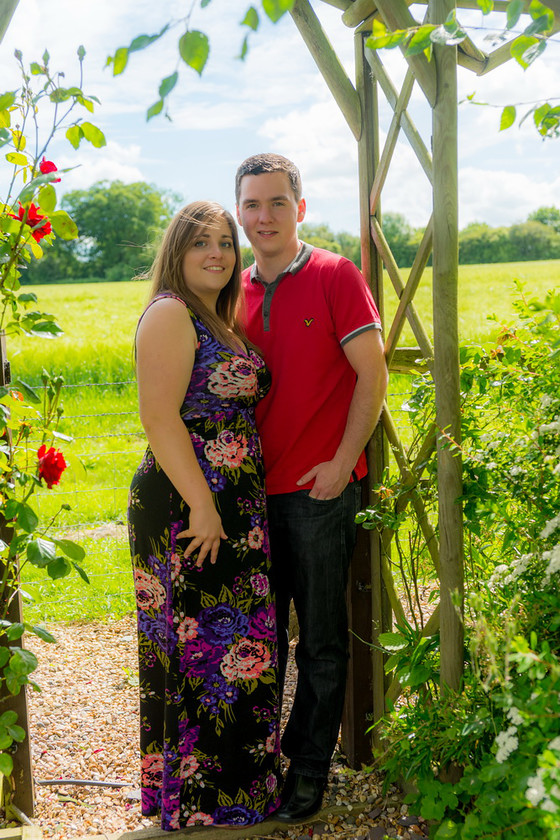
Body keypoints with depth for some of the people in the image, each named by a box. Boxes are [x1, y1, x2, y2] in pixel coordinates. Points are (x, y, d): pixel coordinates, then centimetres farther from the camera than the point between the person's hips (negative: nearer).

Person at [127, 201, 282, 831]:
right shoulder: (170, 314, -11)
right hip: (188, 510, -9)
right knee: (204, 650, -2)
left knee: (238, 647, 14)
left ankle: (238, 780, 27)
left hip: (234, 508, 9)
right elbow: (160, 418, -20)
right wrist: (202, 506, -21)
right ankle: (199, 802, 11)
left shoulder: (220, 320, 18)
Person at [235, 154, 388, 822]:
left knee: (321, 639, 6)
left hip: (320, 489, -5)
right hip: (255, 490, 5)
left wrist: (342, 462, -13)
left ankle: (309, 767, 21)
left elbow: (372, 373, -7)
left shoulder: (335, 277, -5)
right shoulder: (236, 292, 10)